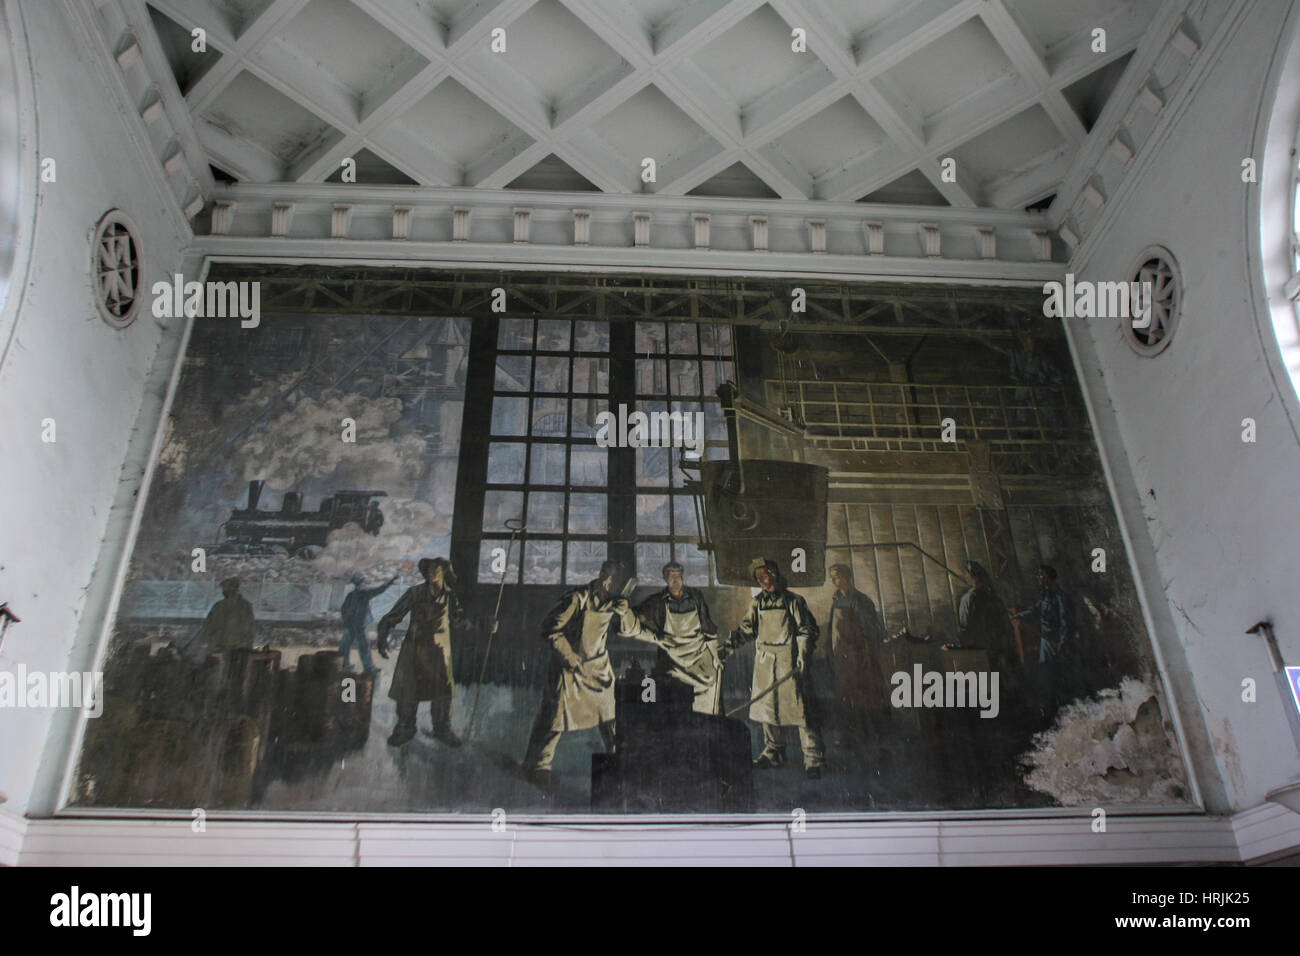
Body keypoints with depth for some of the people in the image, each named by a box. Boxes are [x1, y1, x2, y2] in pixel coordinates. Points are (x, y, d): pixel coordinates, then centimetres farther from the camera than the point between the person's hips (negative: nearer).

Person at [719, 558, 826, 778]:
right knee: (767, 706, 8)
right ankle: (773, 753, 22)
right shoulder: (758, 602, 11)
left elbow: (806, 630, -2)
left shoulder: (793, 601, -1)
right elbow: (747, 627, 12)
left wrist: (803, 655, -13)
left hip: (789, 660, -5)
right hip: (764, 660, 5)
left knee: (799, 707, -8)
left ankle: (813, 758, -2)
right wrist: (729, 645, 0)